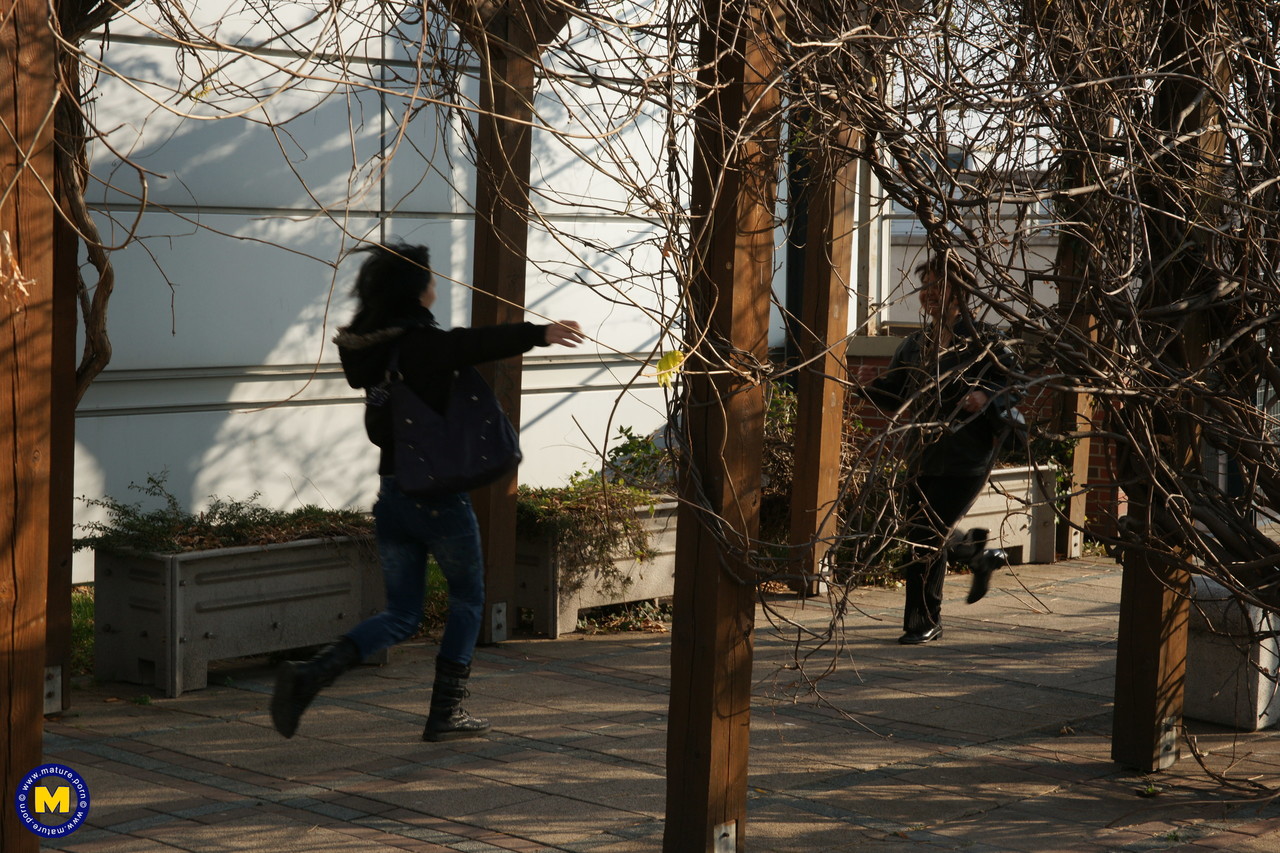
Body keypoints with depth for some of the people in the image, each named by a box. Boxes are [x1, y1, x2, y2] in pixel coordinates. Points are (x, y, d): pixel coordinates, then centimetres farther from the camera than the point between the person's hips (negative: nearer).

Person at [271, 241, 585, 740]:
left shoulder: (369, 347, 8)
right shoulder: (422, 343, -14)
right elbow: (482, 344, -30)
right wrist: (538, 334, -37)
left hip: (391, 493, 7)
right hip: (439, 494, -7)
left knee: (401, 615, 12)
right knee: (468, 598, 14)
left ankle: (311, 672, -8)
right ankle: (446, 713, 14)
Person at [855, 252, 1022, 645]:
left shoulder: (982, 339, -6)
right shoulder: (915, 345, 11)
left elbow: (1017, 383, -8)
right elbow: (897, 397, 15)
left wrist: (987, 398, -27)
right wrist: (873, 385, -5)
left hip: (966, 454, -7)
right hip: (925, 453, 7)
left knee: (928, 536, -8)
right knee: (916, 532, 12)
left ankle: (925, 620, 6)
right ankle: (980, 553, 40)